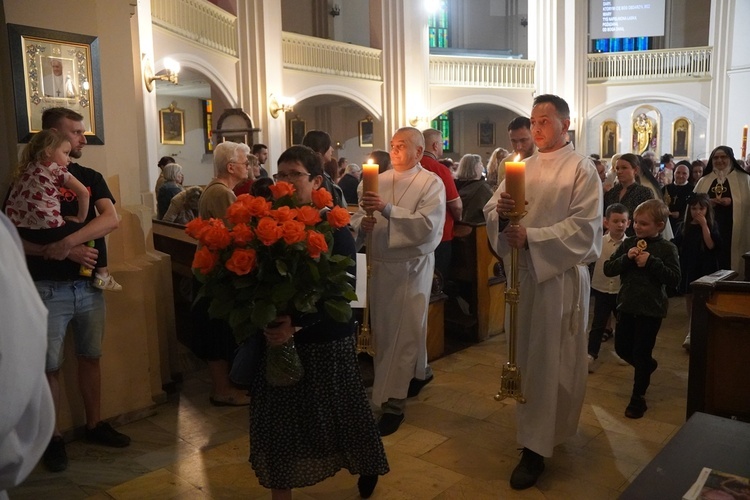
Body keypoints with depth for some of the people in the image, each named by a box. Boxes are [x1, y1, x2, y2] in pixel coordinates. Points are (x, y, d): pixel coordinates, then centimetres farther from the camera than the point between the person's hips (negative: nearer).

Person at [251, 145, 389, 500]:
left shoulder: (334, 228, -11)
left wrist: (299, 324, -26)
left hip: (326, 339, -3)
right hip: (276, 337, 3)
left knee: (339, 413, 14)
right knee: (279, 419, 10)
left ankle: (365, 467, 43)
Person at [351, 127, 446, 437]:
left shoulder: (431, 183, -6)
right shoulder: (379, 181, 9)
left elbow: (428, 225, -20)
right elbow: (359, 215, 10)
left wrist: (387, 209, -27)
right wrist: (362, 223, -14)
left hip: (411, 266, -6)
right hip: (380, 263, 6)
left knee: (402, 333, -1)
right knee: (382, 328, 16)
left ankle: (393, 403, 8)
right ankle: (419, 373, 40)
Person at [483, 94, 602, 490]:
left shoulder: (581, 168, -6)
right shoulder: (523, 167, 10)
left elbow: (585, 227, -16)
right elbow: (490, 211, 4)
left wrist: (531, 237, -24)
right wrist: (500, 211, -20)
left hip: (560, 275, -5)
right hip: (523, 271, 6)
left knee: (551, 359, 0)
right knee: (529, 354, 13)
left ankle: (536, 446, 8)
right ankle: (545, 428, 33)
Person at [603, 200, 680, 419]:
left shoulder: (667, 248, -8)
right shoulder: (628, 243, 2)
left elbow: (674, 278, -15)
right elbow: (608, 269, -2)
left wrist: (651, 262, -22)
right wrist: (626, 258, -18)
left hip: (651, 309, -4)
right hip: (627, 305, 5)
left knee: (641, 353, 3)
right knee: (621, 347, 14)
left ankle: (638, 397, 20)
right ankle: (648, 366, 44)